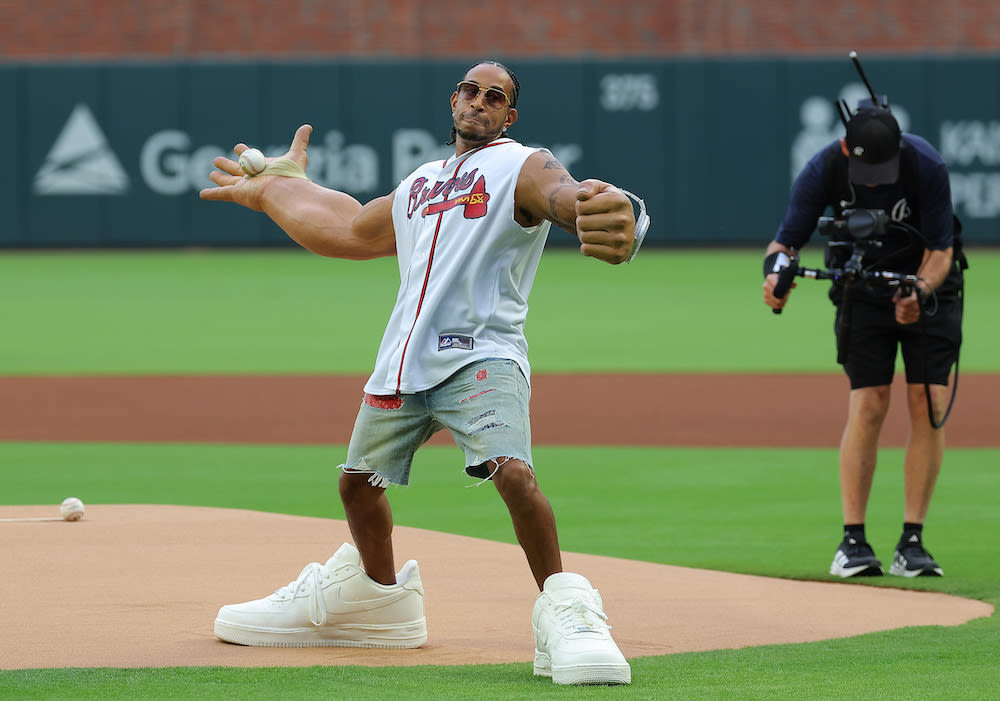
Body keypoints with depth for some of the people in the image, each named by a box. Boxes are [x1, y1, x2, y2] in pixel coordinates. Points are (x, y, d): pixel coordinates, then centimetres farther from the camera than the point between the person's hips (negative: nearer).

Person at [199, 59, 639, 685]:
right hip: (402, 363, 7)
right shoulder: (419, 184, 22)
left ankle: (565, 610, -23)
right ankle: (378, 594, 41)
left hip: (481, 356, -7)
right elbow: (350, 228, 38)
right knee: (359, 482, 17)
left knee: (512, 470, -29)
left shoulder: (521, 167, -1)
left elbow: (561, 194, -25)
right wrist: (271, 192, 48)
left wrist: (597, 207, -52)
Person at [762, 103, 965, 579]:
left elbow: (940, 251, -19)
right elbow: (788, 238, -16)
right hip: (862, 290, 0)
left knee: (929, 405, -10)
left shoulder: (926, 166, -26)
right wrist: (775, 269, -39)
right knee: (867, 406, -12)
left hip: (928, 283, 0)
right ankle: (853, 541, -7)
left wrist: (920, 293, -38)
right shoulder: (825, 169, -21)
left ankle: (911, 542, -5)